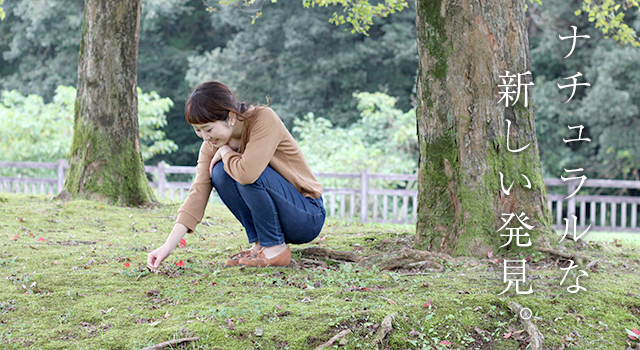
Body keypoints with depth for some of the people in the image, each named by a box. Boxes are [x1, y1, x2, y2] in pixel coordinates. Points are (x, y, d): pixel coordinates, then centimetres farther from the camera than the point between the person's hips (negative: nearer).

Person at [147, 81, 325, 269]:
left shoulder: (264, 119, -22)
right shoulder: (211, 145, -3)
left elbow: (248, 173, -37)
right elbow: (199, 192, -11)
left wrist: (225, 152, -16)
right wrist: (168, 246, -20)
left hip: (307, 216, -6)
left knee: (247, 174, -28)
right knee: (219, 173, -15)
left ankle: (275, 248, -14)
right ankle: (260, 243, -4)